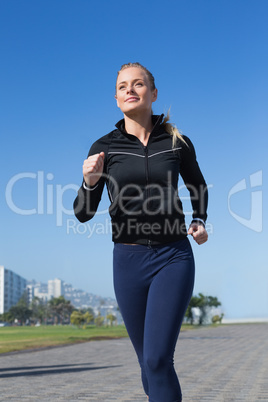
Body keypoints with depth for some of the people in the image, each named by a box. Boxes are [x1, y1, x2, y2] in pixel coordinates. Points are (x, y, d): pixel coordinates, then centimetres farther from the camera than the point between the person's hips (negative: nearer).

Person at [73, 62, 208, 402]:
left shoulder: (177, 142, 1)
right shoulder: (104, 147, 0)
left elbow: (198, 186, 20)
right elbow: (83, 213, -1)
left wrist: (199, 221, 3)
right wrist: (90, 181, -21)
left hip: (174, 257, -1)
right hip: (129, 259, 2)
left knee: (157, 359, -13)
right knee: (148, 359, 12)